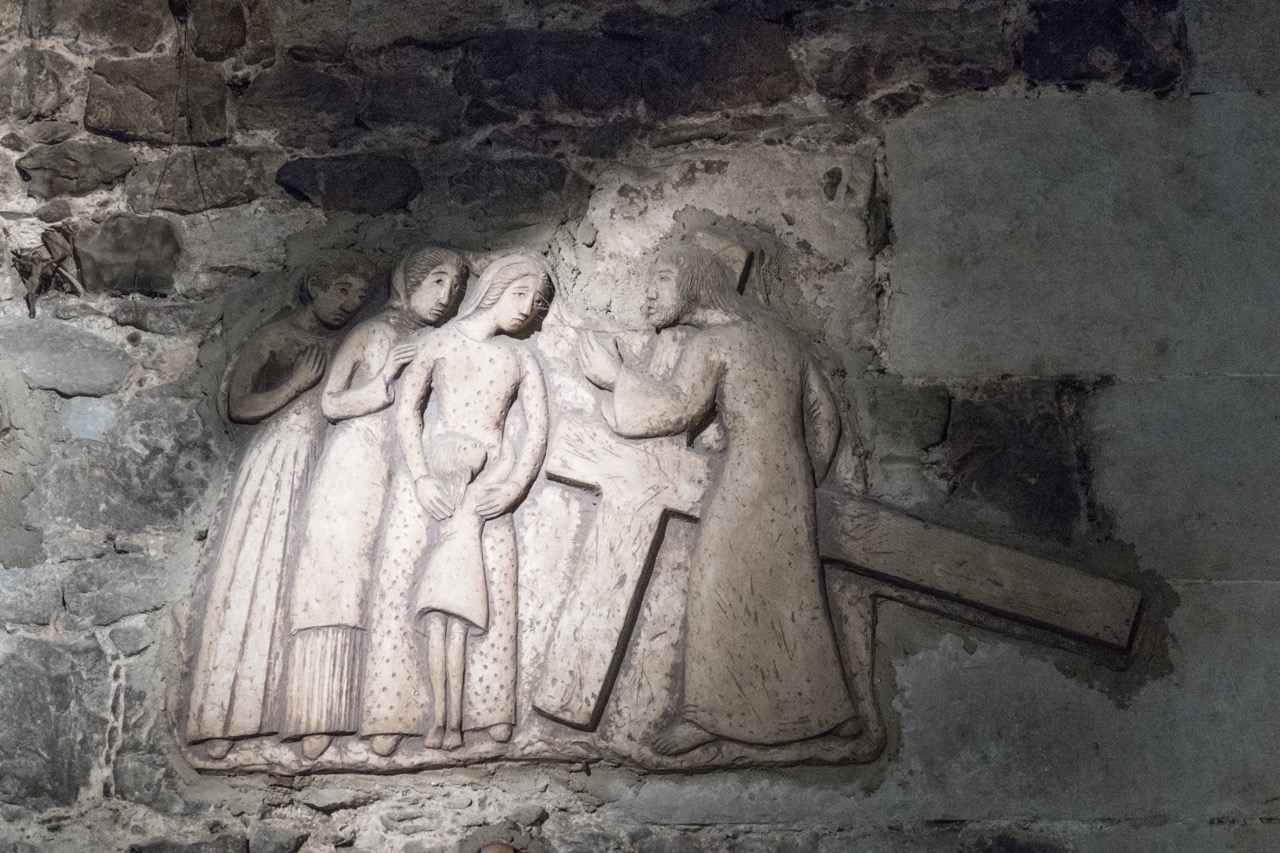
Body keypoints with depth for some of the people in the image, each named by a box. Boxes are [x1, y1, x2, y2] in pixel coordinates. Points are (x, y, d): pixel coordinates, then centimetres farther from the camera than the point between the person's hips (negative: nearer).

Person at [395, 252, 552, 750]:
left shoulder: (519, 358, 14)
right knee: (449, 593, -12)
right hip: (446, 475, -2)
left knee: (489, 591, -9)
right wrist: (420, 477, -6)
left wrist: (512, 486, -6)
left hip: (494, 480, 2)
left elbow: (537, 429, 8)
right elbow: (407, 410, 5)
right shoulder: (441, 343, 8)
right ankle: (445, 717, -14)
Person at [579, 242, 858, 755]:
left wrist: (617, 377, -12)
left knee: (720, 593, 1)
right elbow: (823, 415, 18)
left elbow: (676, 407, -23)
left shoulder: (711, 342, -7)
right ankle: (828, 708, 19)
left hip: (744, 483, -7)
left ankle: (707, 713, 4)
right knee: (794, 596, 13)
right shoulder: (778, 335, 15)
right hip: (792, 485, 7)